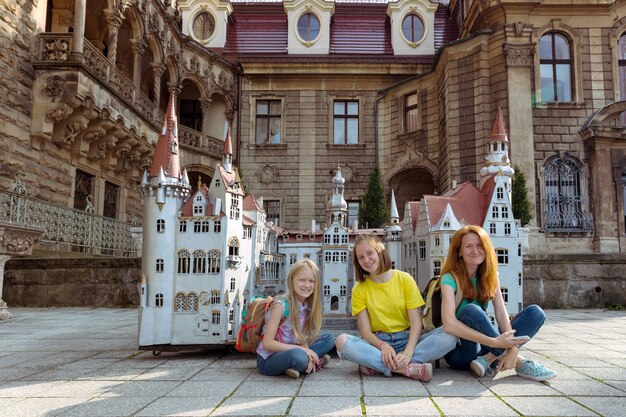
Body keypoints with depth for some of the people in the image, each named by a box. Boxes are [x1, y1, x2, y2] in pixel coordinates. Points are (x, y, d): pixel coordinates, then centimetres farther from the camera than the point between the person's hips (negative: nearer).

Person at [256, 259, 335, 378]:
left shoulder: (308, 306, 1)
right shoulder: (280, 305, -18)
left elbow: (303, 339, 6)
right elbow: (267, 343, -21)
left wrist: (308, 354, -16)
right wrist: (302, 350, -23)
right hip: (268, 359, -8)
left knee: (328, 338, 1)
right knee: (298, 355, -38)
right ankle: (315, 362, -9)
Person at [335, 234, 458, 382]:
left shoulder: (405, 279, 0)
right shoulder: (359, 289, 1)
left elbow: (416, 322, -6)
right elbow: (365, 331, -5)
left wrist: (408, 352, -25)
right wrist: (383, 346, -27)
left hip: (407, 340, 1)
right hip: (378, 342, -1)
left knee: (449, 336, -26)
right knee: (342, 341, -30)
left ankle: (376, 365, -29)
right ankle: (408, 368, -34)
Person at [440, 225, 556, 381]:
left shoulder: (490, 276, 4)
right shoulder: (450, 278, -15)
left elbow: (501, 314, -8)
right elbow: (449, 324, -28)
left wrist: (512, 348, -25)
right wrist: (494, 342, -33)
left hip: (484, 346, 6)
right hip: (460, 351, -6)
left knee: (535, 312, -7)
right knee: (471, 310, -35)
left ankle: (489, 360, -23)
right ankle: (519, 363, -23)